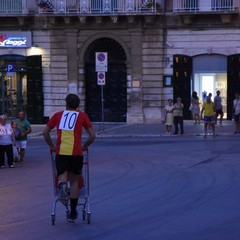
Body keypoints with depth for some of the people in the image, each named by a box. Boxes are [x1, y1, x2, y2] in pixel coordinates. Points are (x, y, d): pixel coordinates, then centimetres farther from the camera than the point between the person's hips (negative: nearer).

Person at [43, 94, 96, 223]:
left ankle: (62, 182, -30)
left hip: (60, 152, 1)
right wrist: (84, 146, 19)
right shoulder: (82, 116, 11)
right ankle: (72, 214, 13)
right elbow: (92, 135, 5)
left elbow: (45, 132, 12)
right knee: (74, 181, 10)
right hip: (76, 152, -1)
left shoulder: (58, 115, 15)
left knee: (62, 175, 9)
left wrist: (52, 146, 22)